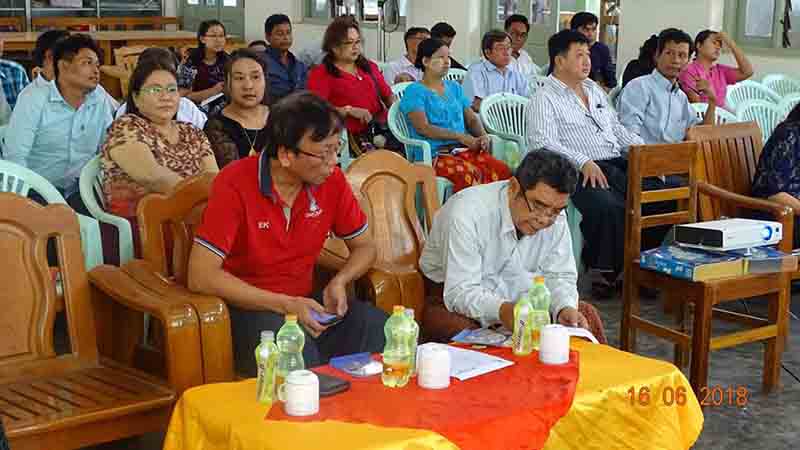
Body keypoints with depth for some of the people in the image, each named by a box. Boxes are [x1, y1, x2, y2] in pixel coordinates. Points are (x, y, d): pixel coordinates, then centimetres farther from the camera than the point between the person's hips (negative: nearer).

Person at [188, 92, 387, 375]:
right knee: (299, 359, -36)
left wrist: (339, 281, -10)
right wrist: (285, 304, -23)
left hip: (304, 302, 5)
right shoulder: (235, 184, -17)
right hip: (246, 308, -5)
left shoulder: (331, 179, -2)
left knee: (385, 333, -20)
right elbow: (201, 276, -20)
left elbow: (364, 246, 13)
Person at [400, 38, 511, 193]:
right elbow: (423, 128, -8)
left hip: (464, 150, 6)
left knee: (501, 170, -24)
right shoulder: (415, 91, 4)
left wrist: (482, 135, -3)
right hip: (433, 155, -6)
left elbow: (472, 118, 20)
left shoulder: (454, 87, 25)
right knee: (470, 174, -36)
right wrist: (460, 136, -14)